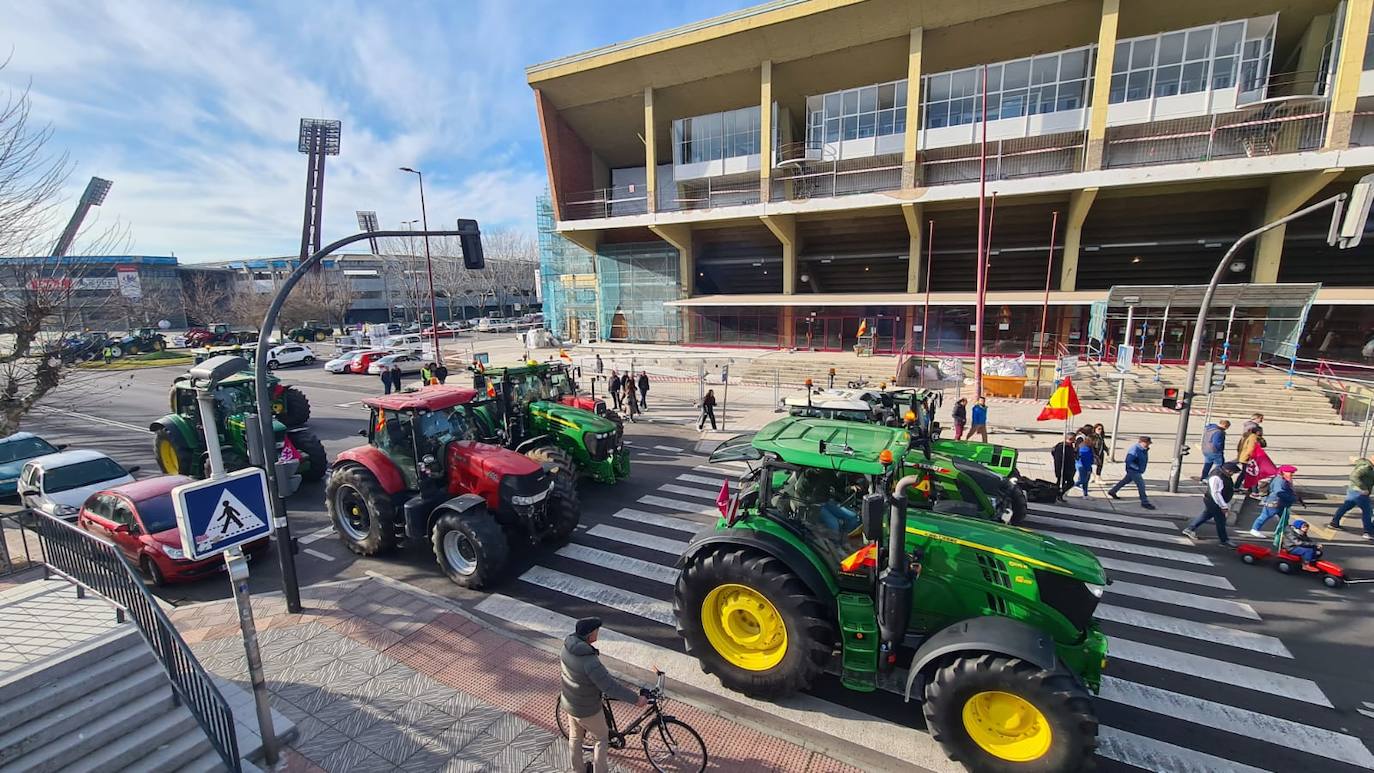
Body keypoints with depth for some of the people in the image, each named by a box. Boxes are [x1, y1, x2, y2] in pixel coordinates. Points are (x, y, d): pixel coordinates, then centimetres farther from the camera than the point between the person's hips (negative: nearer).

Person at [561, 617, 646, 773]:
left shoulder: (569, 644, -16)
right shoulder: (590, 661, -40)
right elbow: (610, 687, -35)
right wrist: (636, 698, -25)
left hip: (569, 703, 7)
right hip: (587, 709, -7)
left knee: (575, 737, 29)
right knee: (601, 738, 20)